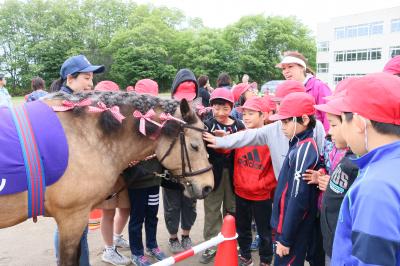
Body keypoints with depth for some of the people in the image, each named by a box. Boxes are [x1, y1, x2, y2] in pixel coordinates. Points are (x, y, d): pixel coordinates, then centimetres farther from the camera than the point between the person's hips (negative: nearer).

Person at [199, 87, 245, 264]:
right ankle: (211, 244, 22)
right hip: (213, 172, -1)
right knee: (212, 210, 8)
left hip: (233, 173, 2)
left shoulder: (238, 126, 0)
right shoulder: (207, 126, -5)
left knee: (232, 208, 15)